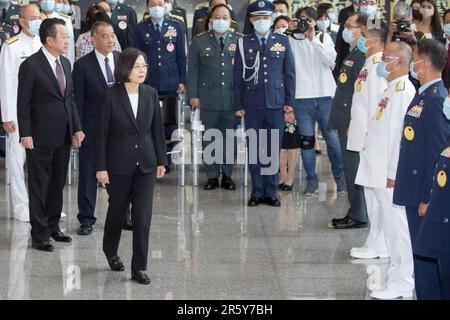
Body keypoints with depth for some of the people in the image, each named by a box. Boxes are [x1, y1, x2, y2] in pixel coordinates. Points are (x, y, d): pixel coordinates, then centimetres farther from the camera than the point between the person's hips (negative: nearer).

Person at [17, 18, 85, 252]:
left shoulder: (65, 63, 11)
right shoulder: (31, 65, -11)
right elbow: (23, 103, -11)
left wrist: (76, 129, 9)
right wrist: (26, 134, -15)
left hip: (63, 136, 7)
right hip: (41, 138, -7)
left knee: (58, 184, 14)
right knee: (39, 186, 2)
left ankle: (53, 227, 26)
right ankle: (40, 234, 8)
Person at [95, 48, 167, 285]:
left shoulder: (151, 94, 0)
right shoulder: (111, 96, -10)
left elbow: (158, 129, 6)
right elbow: (101, 133, -8)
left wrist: (161, 160, 6)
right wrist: (101, 167, -10)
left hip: (146, 165, 2)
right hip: (119, 165, -2)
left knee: (143, 215, -4)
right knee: (117, 210, 14)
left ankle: (139, 267, 2)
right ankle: (110, 251, 40)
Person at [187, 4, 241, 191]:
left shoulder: (240, 41, 4)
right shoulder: (199, 42, 5)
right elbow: (193, 70, 5)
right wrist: (193, 95, -2)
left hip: (232, 100, 0)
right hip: (208, 100, 0)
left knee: (229, 139, 7)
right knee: (210, 140, 6)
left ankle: (227, 175, 18)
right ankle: (212, 176, 14)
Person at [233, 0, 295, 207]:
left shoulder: (283, 42, 7)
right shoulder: (244, 44, 5)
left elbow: (290, 73, 7)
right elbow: (238, 76, 5)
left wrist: (289, 101, 1)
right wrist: (238, 105, 1)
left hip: (276, 104, 0)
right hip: (252, 105, 0)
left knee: (274, 149, 3)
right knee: (254, 149, 3)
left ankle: (271, 192, 11)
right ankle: (257, 192, 11)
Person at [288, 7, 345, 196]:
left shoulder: (324, 38, 12)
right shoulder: (292, 40, 6)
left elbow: (331, 61, -4)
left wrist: (314, 40, -7)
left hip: (325, 95, 1)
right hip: (302, 97, -1)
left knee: (333, 139, 0)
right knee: (306, 141, 1)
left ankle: (340, 177, 16)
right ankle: (312, 181, 11)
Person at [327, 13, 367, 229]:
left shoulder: (361, 56, -17)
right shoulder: (352, 54, 15)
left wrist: (353, 125, -20)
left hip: (352, 122, -10)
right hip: (345, 121, 10)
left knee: (353, 168, -3)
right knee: (350, 168, 15)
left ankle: (358, 216, 4)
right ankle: (355, 212, 23)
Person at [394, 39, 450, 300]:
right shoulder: (423, 96, 11)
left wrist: (428, 198, -19)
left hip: (426, 192, -9)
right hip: (416, 190, 9)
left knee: (426, 256, -2)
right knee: (421, 252, 15)